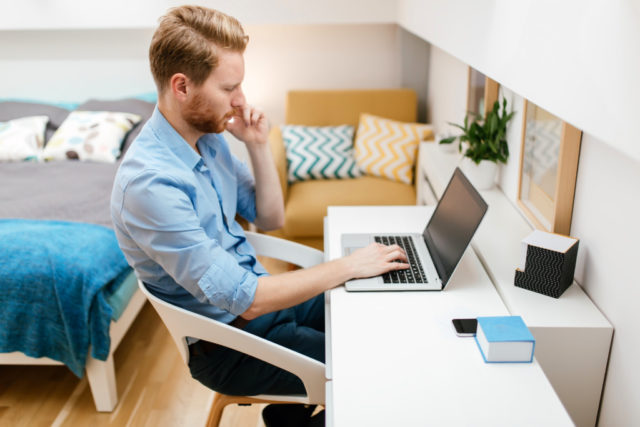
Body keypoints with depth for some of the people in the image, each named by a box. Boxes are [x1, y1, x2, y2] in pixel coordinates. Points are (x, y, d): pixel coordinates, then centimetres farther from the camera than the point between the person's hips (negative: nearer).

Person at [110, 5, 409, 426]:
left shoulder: (210, 137, -3)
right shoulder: (149, 183, -29)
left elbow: (270, 220, 5)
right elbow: (243, 299, -29)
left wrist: (259, 146, -9)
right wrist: (349, 266, -22)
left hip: (259, 292, 8)